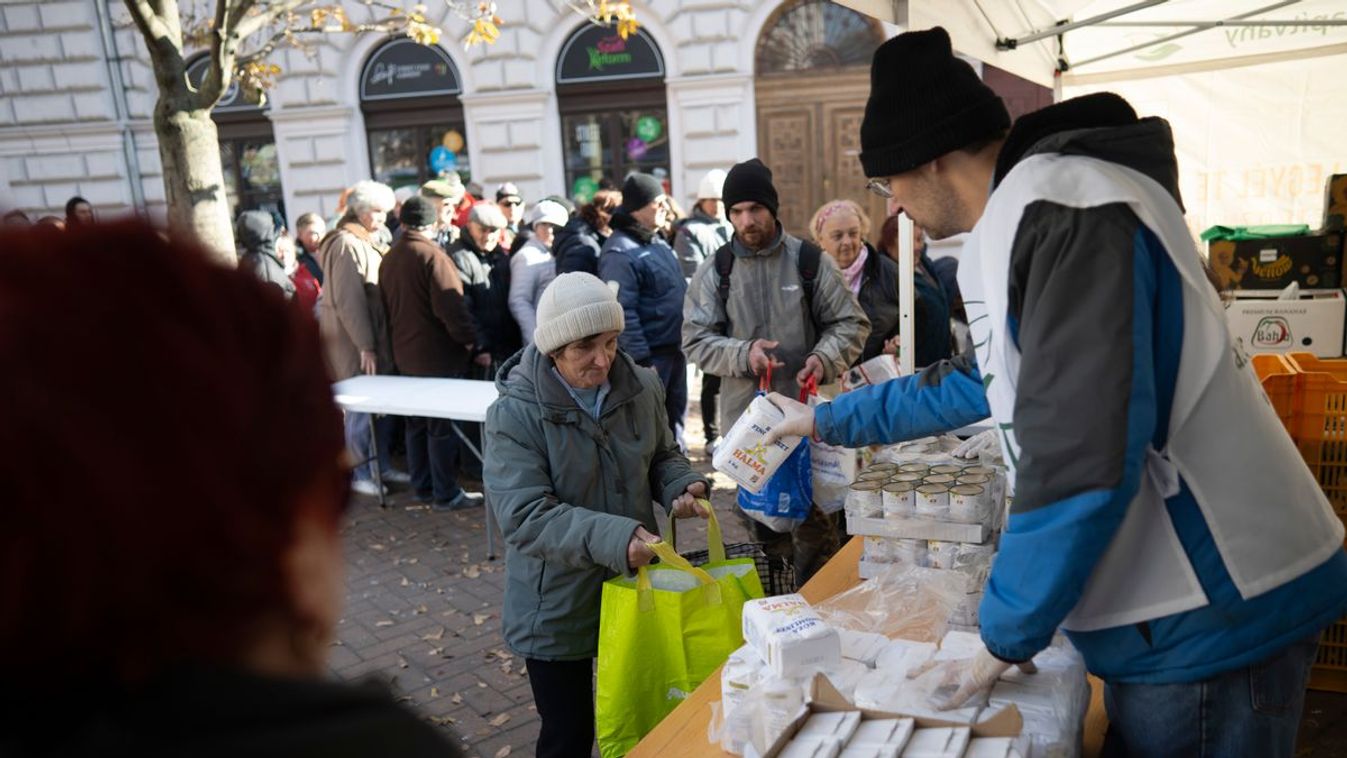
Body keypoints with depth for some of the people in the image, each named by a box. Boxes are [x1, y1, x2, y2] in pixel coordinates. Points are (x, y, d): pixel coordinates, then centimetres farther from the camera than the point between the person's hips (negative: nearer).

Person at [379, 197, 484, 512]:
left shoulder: (388, 258, 8)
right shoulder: (433, 256, -17)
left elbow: (386, 306, 15)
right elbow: (451, 307, -22)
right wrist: (468, 339, -9)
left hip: (405, 355, 8)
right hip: (439, 356, -8)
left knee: (416, 424, 16)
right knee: (442, 427, 0)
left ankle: (422, 486, 25)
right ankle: (446, 494, 6)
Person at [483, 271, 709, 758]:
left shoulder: (640, 389, -7)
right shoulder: (514, 414, -21)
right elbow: (524, 516, -28)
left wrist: (681, 485, -14)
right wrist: (611, 536, -40)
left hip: (633, 587, 4)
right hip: (557, 609, -4)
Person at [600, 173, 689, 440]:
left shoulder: (657, 242, 13)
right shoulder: (620, 252, -18)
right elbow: (622, 312, -23)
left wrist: (683, 344, 19)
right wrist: (641, 360, -23)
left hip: (674, 350, 9)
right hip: (649, 357, -9)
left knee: (675, 419, 19)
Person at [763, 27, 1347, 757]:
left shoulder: (1062, 211, -21)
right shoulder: (1026, 219, 12)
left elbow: (1083, 458, -28)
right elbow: (986, 383, 25)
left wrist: (1005, 633, -15)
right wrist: (828, 419, 32)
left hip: (1209, 617, -9)